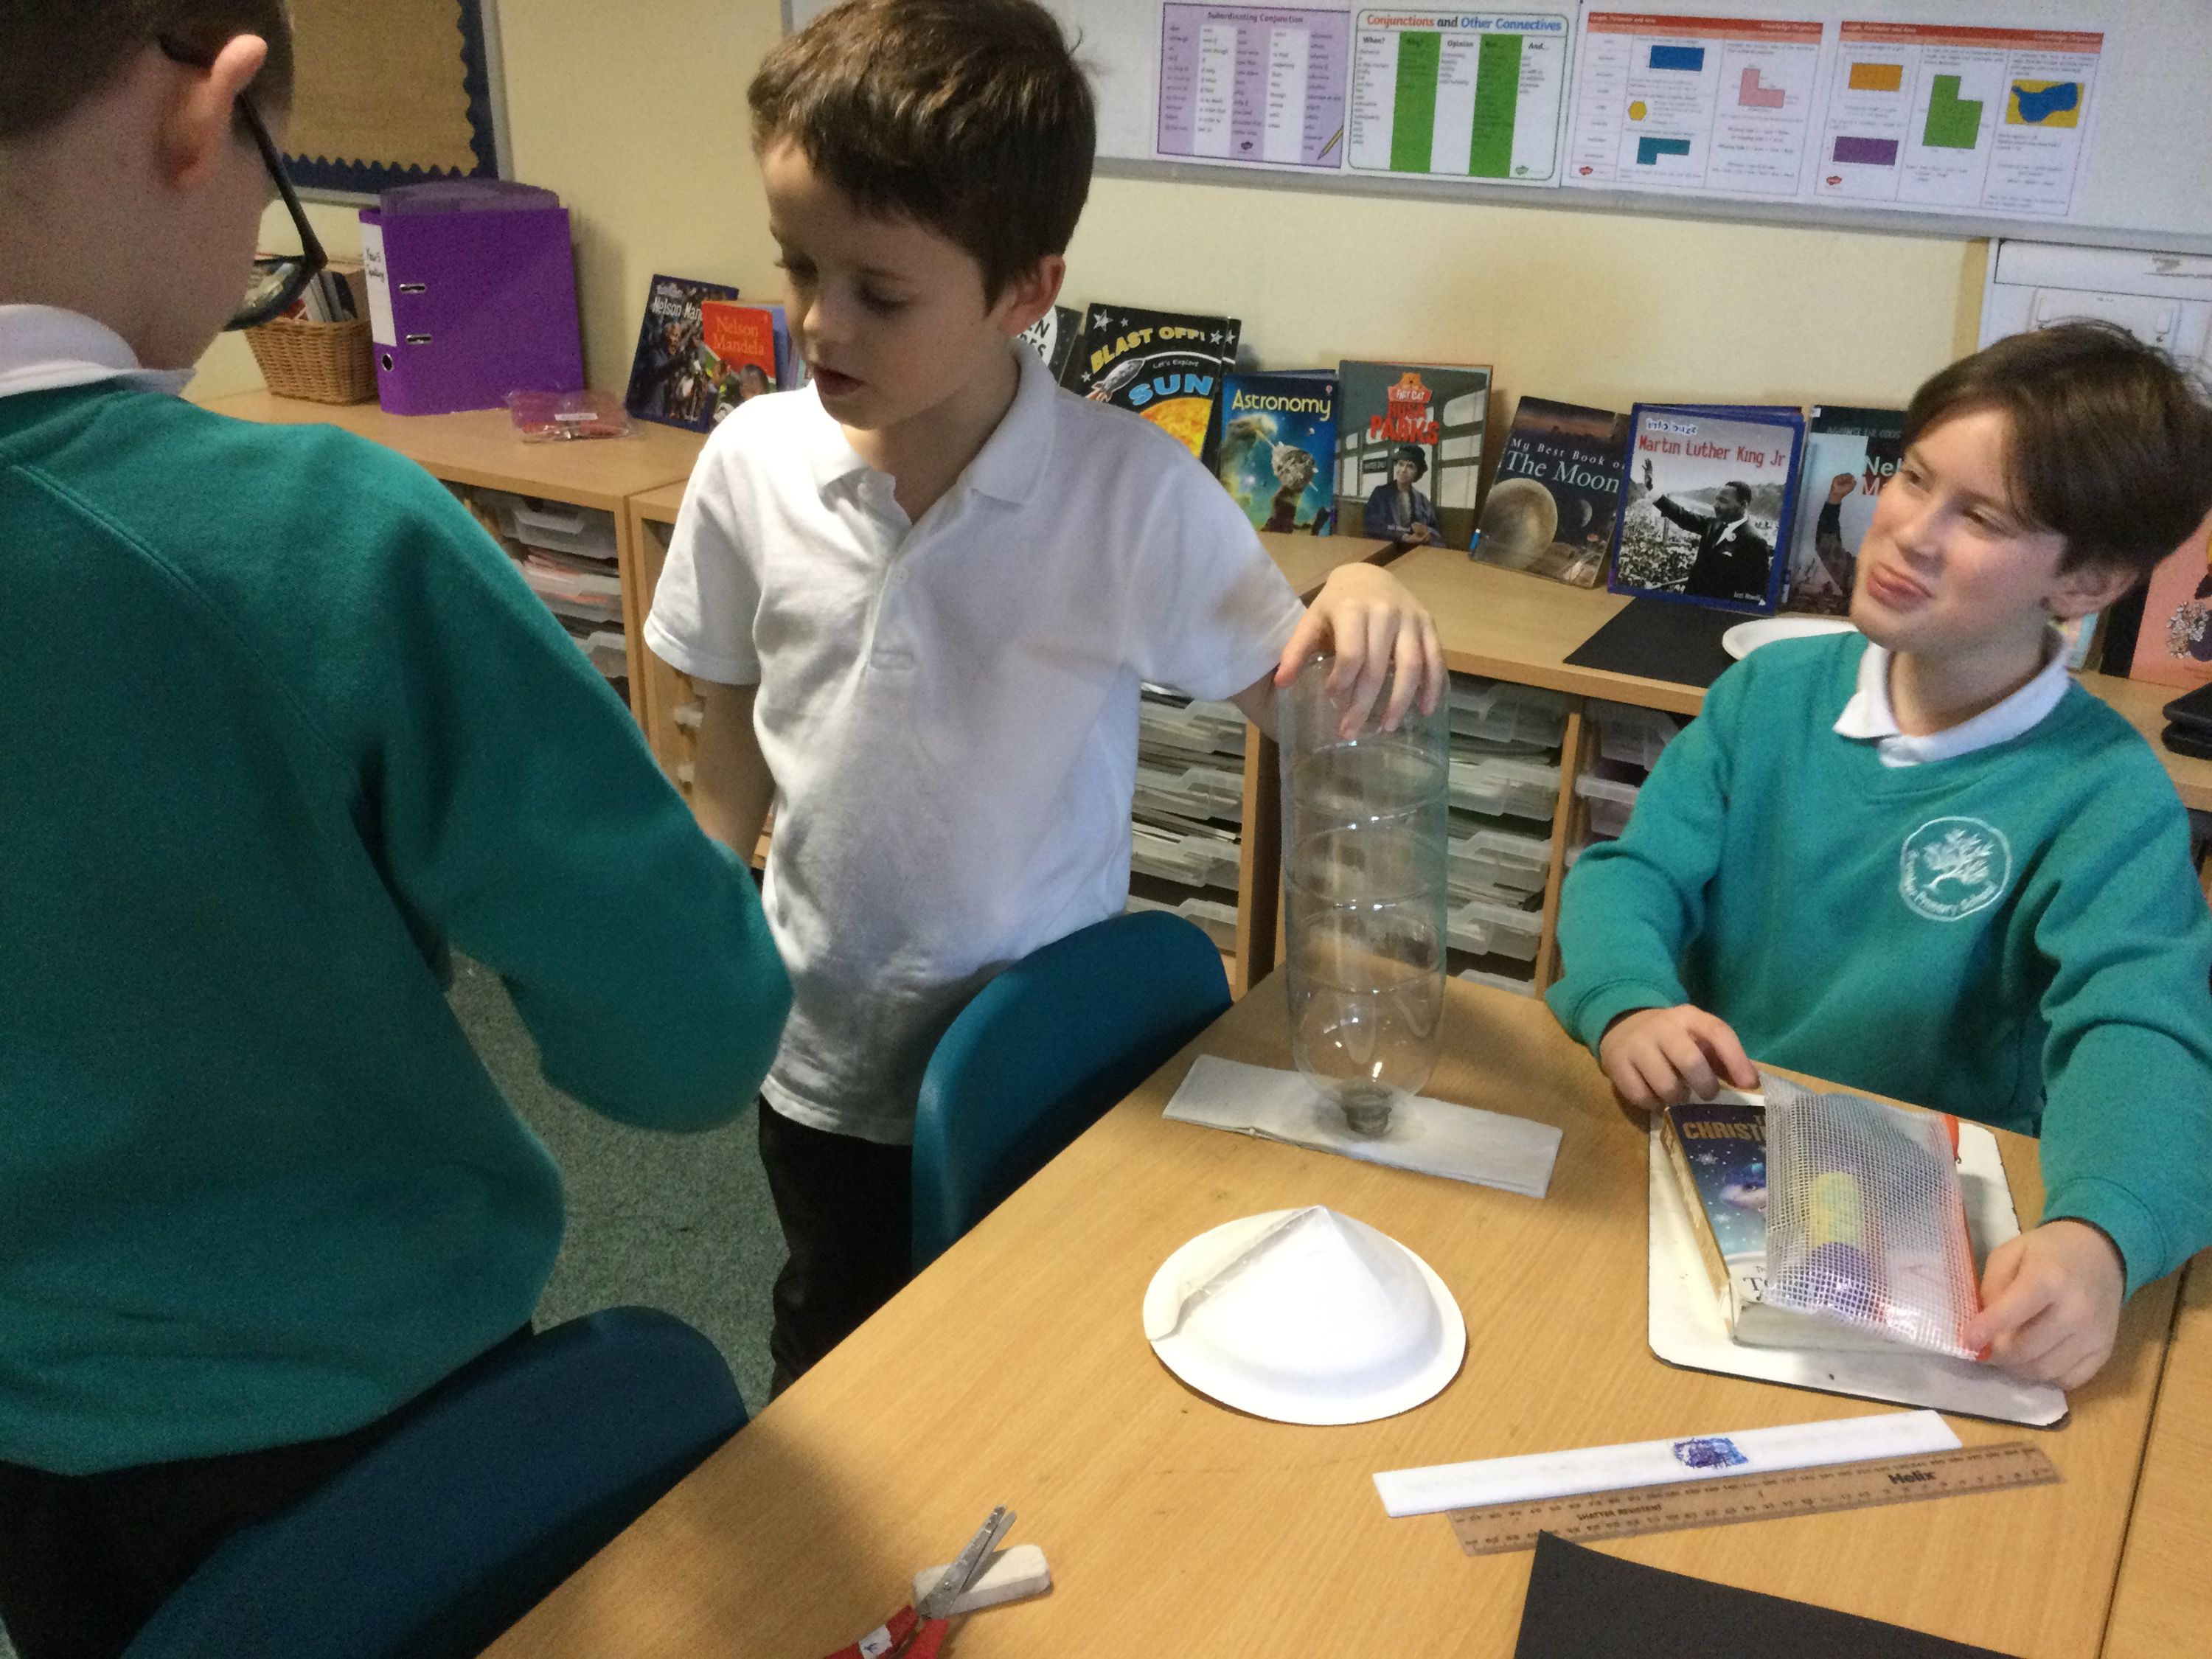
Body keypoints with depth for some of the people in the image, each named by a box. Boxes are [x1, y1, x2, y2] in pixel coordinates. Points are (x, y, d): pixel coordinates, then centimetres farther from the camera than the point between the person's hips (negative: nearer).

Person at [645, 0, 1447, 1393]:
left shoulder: (1133, 489, -22)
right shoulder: (752, 464, -14)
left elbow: (1285, 692, -11)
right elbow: (737, 719, 1)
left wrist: (1362, 601, -33)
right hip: (826, 1051, 3)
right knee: (834, 1358, 28)